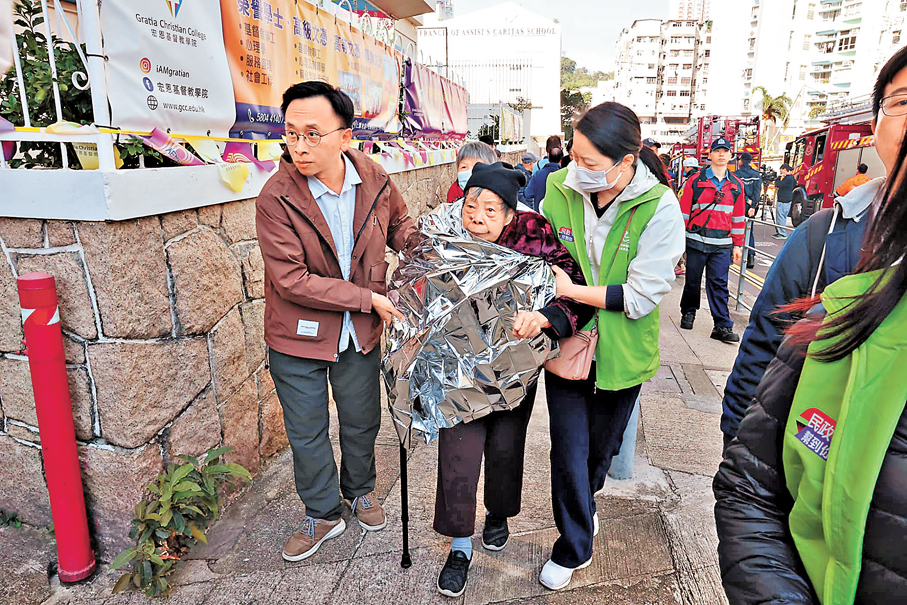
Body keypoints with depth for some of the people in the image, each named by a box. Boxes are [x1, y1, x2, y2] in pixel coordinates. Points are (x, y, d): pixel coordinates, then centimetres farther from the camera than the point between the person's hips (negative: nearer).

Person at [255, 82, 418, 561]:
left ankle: (359, 491, 49)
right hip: (298, 339, -2)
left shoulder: (375, 181, -10)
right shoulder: (276, 199, -21)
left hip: (360, 333, 3)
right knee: (307, 434, 14)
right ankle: (323, 514, 39)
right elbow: (291, 280, -24)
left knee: (362, 422, 20)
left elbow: (398, 222, 11)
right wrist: (369, 298, -24)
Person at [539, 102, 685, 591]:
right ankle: (574, 547, 30)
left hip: (621, 353, 0)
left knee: (601, 449, 21)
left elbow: (641, 296, -21)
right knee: (568, 452, 6)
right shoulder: (559, 189, -11)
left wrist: (571, 291, -22)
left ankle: (581, 505, 54)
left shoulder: (660, 207, -18)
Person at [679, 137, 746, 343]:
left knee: (719, 284, -1)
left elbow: (738, 217, 15)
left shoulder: (736, 185, 11)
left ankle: (722, 326, 1)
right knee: (692, 280, 8)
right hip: (696, 241, -2)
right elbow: (684, 212, 1)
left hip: (722, 245, 2)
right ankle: (688, 312, 29)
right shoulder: (695, 181, 1)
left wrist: (737, 245, 12)